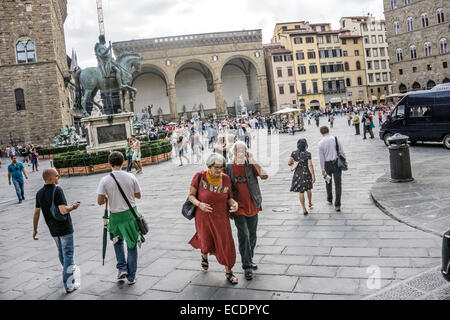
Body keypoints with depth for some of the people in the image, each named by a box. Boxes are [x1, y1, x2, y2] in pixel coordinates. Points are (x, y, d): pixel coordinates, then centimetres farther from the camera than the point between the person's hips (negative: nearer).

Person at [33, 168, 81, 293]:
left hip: (53, 229, 7)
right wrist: (73, 206, -8)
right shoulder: (57, 190, -19)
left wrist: (35, 229, 15)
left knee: (61, 252, 23)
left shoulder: (39, 193, 2)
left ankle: (71, 269, 45)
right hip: (65, 228, -7)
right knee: (68, 253, 0)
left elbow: (36, 213, 7)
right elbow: (63, 210, -27)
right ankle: (69, 285, 3)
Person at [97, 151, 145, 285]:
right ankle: (131, 277, 19)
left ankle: (122, 269, 18)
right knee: (132, 244, 11)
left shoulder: (105, 180, -12)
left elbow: (100, 201, -12)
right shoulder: (130, 177, -8)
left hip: (116, 216, 0)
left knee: (118, 241, 26)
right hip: (131, 214, 0)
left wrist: (107, 198, 9)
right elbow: (138, 195, 3)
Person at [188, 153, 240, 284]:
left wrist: (233, 203, -22)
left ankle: (228, 272, 27)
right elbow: (191, 196, -10)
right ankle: (204, 255, 57)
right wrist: (199, 204, -29)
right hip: (204, 217, -1)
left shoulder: (225, 178, -10)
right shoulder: (200, 177, -17)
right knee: (207, 244, 18)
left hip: (221, 217, 1)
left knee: (226, 244, 4)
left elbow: (229, 197, 1)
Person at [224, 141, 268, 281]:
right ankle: (247, 267, 1)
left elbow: (264, 175, -18)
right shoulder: (229, 168, -3)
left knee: (252, 236, 16)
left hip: (252, 207, 2)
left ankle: (249, 260, 36)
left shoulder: (251, 166, -2)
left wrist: (254, 161, -17)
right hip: (239, 209, -2)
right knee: (244, 235, -11)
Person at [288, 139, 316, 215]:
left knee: (301, 191, 5)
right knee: (308, 188, 25)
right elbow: (310, 165, -16)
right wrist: (313, 175, -16)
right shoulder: (307, 154, -11)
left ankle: (304, 209, 2)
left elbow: (289, 163, -8)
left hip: (298, 174, 0)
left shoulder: (294, 153, -5)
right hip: (307, 174, 0)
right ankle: (310, 203, 43)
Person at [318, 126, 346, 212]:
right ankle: (337, 205, 1)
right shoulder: (336, 139, -8)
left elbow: (321, 158, -9)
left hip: (327, 164, 0)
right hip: (337, 163, 0)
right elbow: (342, 152, -5)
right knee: (338, 184, 4)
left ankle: (330, 200, 38)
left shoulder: (321, 143, -11)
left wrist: (323, 169, -3)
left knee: (328, 182, 22)